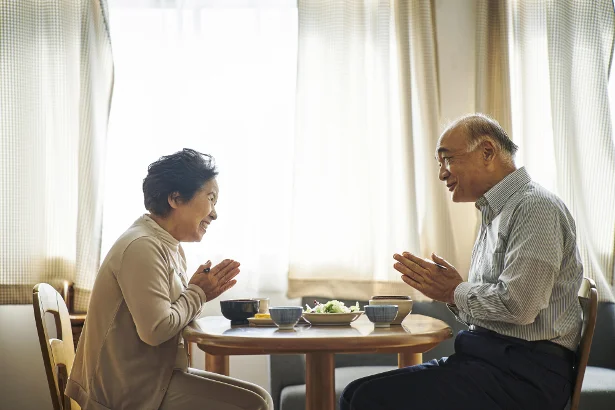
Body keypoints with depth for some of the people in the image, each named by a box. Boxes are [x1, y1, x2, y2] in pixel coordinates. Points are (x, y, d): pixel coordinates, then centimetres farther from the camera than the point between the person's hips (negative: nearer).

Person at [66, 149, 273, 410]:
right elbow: (156, 330, -24)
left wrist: (201, 292, -4)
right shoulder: (142, 246, -18)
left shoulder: (171, 248, 13)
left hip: (154, 376, 10)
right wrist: (197, 293, -9)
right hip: (135, 389, -10)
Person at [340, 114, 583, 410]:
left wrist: (455, 292, -6)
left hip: (523, 372, -9)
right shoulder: (495, 214, 20)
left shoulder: (535, 207, -11)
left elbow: (516, 305, -22)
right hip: (489, 359, 9)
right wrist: (447, 290, 3)